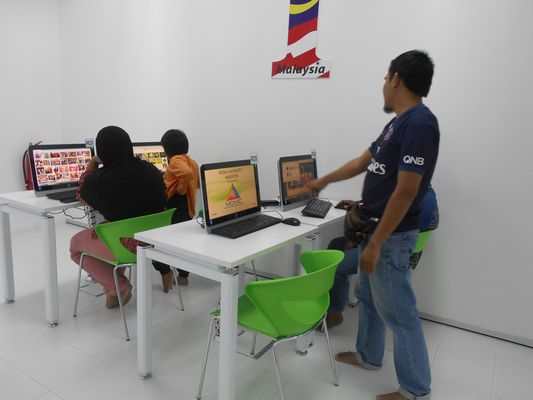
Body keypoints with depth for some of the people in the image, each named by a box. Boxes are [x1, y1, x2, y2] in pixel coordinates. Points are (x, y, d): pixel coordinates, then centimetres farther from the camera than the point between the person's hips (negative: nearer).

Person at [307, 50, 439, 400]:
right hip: (375, 227, 10)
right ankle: (368, 355, 43)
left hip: (391, 236, -10)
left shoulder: (419, 123, -21)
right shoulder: (398, 122, 10)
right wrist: (325, 180, 30)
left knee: (399, 312, 4)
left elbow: (405, 191, -25)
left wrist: (376, 243, -22)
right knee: (369, 297, 23)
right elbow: (363, 162, 21)